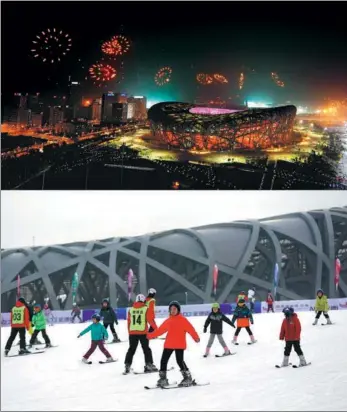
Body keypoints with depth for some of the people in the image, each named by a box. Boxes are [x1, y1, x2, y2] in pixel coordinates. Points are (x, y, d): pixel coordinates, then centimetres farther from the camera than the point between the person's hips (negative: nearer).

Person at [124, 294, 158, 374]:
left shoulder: (131, 309, 6)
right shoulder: (146, 309, -5)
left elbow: (129, 322, 10)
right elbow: (150, 320, -5)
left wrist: (129, 332, 19)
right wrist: (156, 328, 8)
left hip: (132, 332, 3)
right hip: (143, 332, -3)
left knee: (131, 349, 10)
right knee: (146, 348, 8)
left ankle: (127, 365, 6)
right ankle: (149, 364, 6)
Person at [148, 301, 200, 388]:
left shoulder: (183, 320, -5)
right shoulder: (168, 321, 11)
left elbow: (190, 329, -14)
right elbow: (160, 330, 18)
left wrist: (196, 337, -29)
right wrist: (150, 335, 20)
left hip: (179, 345, -6)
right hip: (169, 345, 6)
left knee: (180, 361, -12)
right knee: (163, 360, 6)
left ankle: (188, 378, 1)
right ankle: (163, 379, 18)